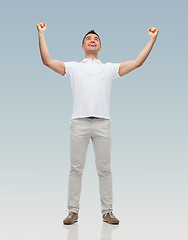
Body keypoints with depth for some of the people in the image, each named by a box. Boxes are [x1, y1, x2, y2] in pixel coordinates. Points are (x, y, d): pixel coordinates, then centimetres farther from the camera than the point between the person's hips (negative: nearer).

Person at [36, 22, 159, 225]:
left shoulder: (109, 68, 16)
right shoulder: (73, 67, 15)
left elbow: (137, 62, 9)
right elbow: (47, 61, 5)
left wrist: (152, 39, 6)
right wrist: (41, 35, 2)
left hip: (102, 123, 1)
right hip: (79, 123, 0)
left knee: (104, 169, 4)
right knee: (76, 168, 3)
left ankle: (107, 212, 13)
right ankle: (73, 211, 12)